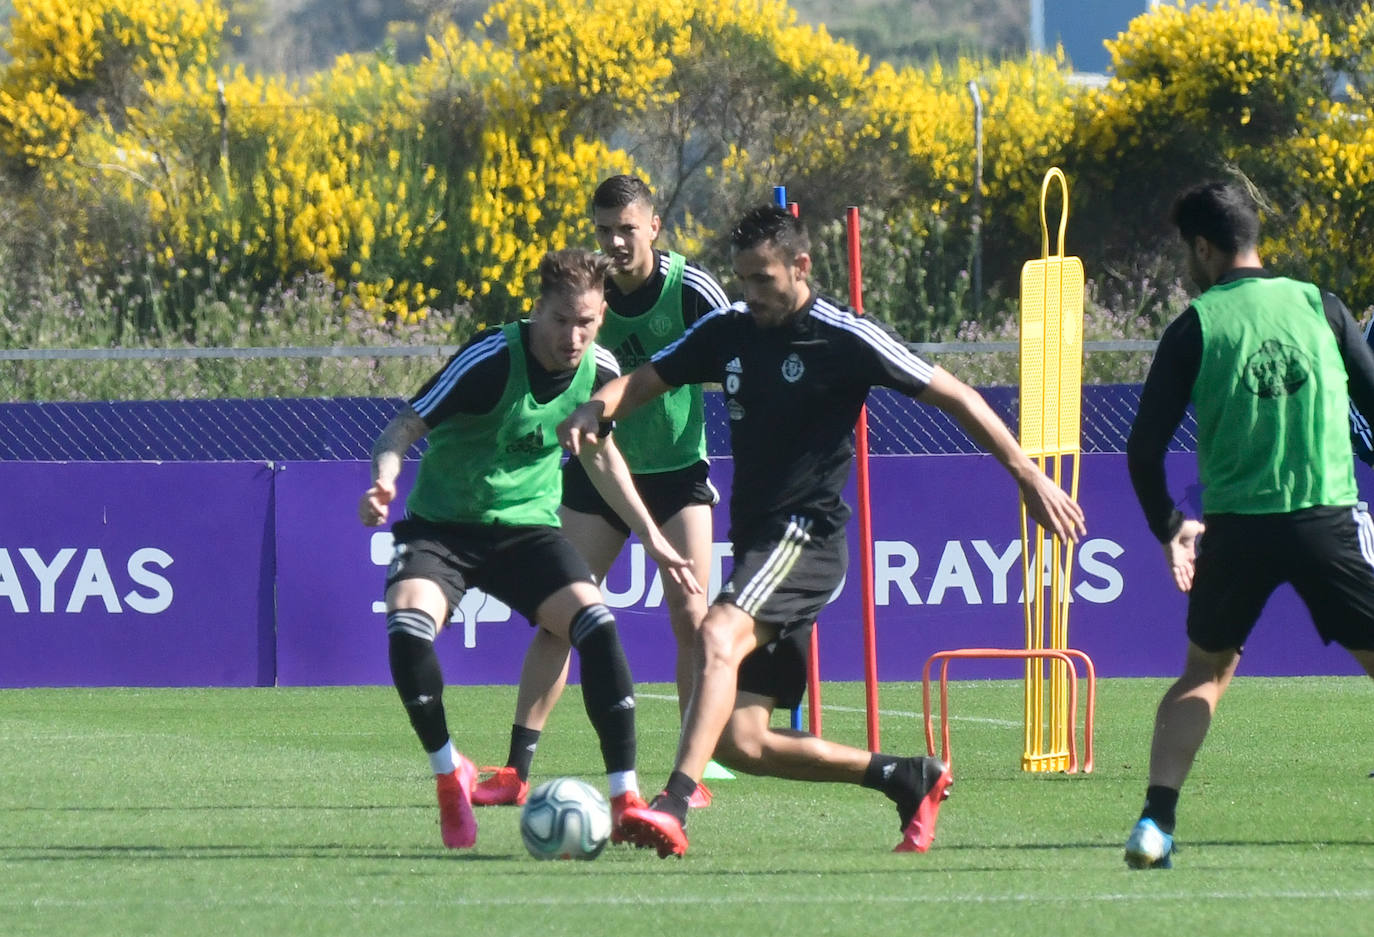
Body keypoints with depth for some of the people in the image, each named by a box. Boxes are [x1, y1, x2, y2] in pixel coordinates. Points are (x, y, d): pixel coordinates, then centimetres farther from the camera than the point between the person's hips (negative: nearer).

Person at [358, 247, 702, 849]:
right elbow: (405, 426, -18)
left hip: (527, 524, 4)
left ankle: (625, 800, -14)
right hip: (442, 525, -4)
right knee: (407, 624, -32)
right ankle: (449, 775, -7)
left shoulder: (598, 372, -3)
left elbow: (600, 454, 17)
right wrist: (384, 480, -39)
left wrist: (651, 537, 16)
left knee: (595, 623, -22)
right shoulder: (491, 359, -20)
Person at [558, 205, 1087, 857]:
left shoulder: (845, 339, -7)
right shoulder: (727, 332, 9)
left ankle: (673, 807, -47)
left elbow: (953, 397, -2)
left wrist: (1028, 475, -4)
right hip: (755, 541, 7)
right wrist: (594, 410, -10)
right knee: (741, 742, 2)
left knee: (719, 636, -34)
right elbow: (642, 383, 14)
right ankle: (907, 779, 19)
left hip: (807, 536, -7)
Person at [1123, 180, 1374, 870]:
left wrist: (1168, 526, 17)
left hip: (1235, 528, 1)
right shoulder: (1319, 306, 5)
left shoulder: (1195, 327, 2)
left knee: (1206, 671, 17)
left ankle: (1156, 820, 3)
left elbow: (1144, 447, 1)